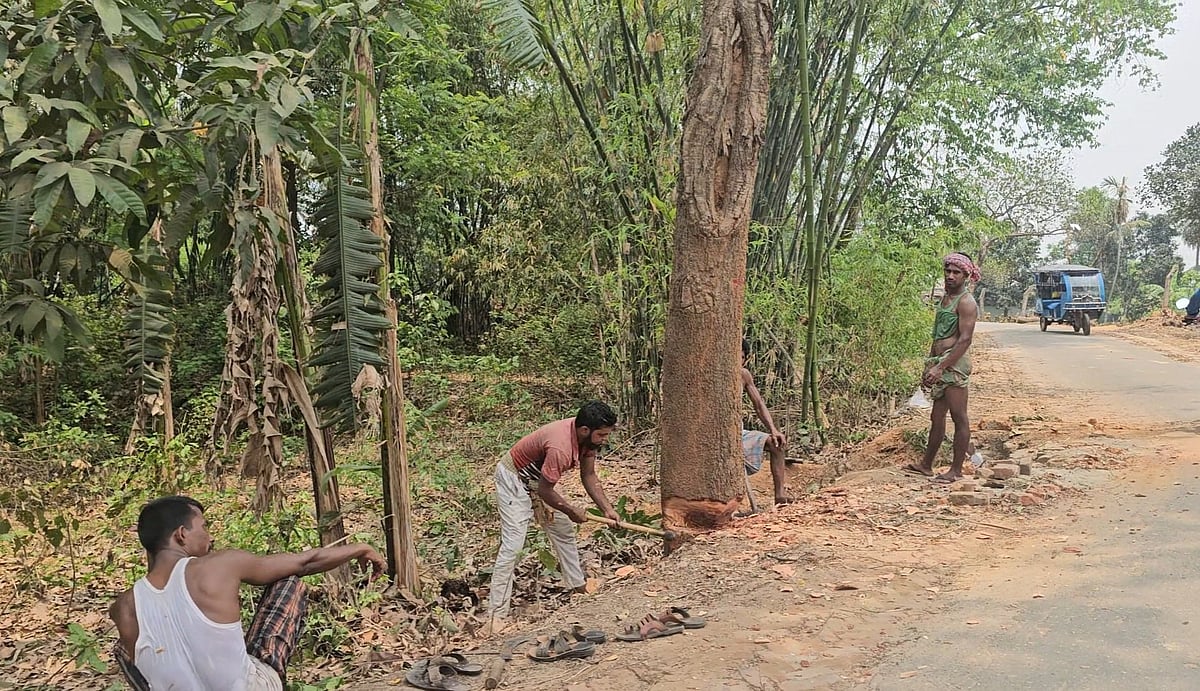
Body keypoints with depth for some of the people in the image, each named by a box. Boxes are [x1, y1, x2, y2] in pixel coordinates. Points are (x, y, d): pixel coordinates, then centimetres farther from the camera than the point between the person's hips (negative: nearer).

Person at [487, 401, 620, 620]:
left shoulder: (587, 437, -12)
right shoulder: (560, 448, -38)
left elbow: (589, 476, 0)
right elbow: (544, 491, -27)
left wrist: (607, 509, -8)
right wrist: (571, 510, -11)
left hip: (538, 478, 9)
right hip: (513, 480, -9)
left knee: (564, 531, 16)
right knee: (512, 545, -14)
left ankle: (579, 587, 32)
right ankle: (496, 614, -12)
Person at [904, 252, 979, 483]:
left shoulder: (966, 302, -9)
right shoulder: (945, 299, 19)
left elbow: (965, 339, -17)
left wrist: (940, 367, -20)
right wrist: (929, 366, 20)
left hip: (954, 364, -9)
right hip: (940, 364, 9)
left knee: (959, 418, -3)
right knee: (936, 417, 15)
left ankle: (956, 470, 2)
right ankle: (926, 465, 23)